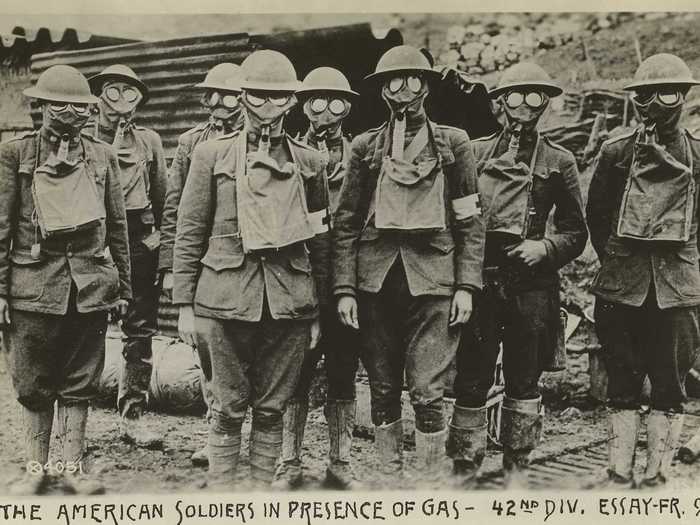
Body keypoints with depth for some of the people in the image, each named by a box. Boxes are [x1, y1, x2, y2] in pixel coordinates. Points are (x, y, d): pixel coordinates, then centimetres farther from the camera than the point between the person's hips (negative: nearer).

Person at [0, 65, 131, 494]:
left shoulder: (102, 156, 9)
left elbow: (118, 226, 12)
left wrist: (123, 286, 10)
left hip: (91, 285, 2)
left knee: (80, 382, 8)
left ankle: (72, 465, 20)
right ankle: (36, 467, 19)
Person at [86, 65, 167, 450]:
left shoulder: (149, 140, 14)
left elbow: (161, 195, 14)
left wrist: (157, 233, 6)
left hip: (140, 241, 3)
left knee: (140, 330, 3)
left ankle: (132, 417, 11)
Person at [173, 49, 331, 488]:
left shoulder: (309, 162, 10)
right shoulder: (212, 154, 5)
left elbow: (321, 240, 12)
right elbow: (190, 233, 4)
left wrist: (317, 311, 10)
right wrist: (186, 305, -1)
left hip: (290, 300, 2)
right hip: (227, 298, -2)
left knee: (272, 407, 7)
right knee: (229, 408, 3)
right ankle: (220, 491, 14)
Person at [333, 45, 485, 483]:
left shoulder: (453, 144, 6)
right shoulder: (366, 147, 8)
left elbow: (471, 222, 5)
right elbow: (346, 224, 8)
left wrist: (466, 287, -3)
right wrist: (344, 289, 0)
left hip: (432, 279, -2)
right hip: (376, 279, 2)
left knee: (427, 391, -5)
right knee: (383, 390, 9)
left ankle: (432, 477, 7)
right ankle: (389, 472, 21)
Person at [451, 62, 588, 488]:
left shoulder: (559, 161, 7)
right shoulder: (475, 151, 9)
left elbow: (576, 232, 8)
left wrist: (545, 247, -11)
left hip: (532, 282, 0)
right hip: (479, 276, 0)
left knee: (524, 381, 9)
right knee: (471, 379, 1)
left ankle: (517, 471, 23)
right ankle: (465, 470, 13)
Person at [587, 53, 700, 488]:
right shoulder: (616, 153, 6)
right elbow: (596, 215, 13)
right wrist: (615, 259, 10)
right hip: (622, 286, 0)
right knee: (622, 387, 5)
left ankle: (657, 479, 11)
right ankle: (619, 478, 13)